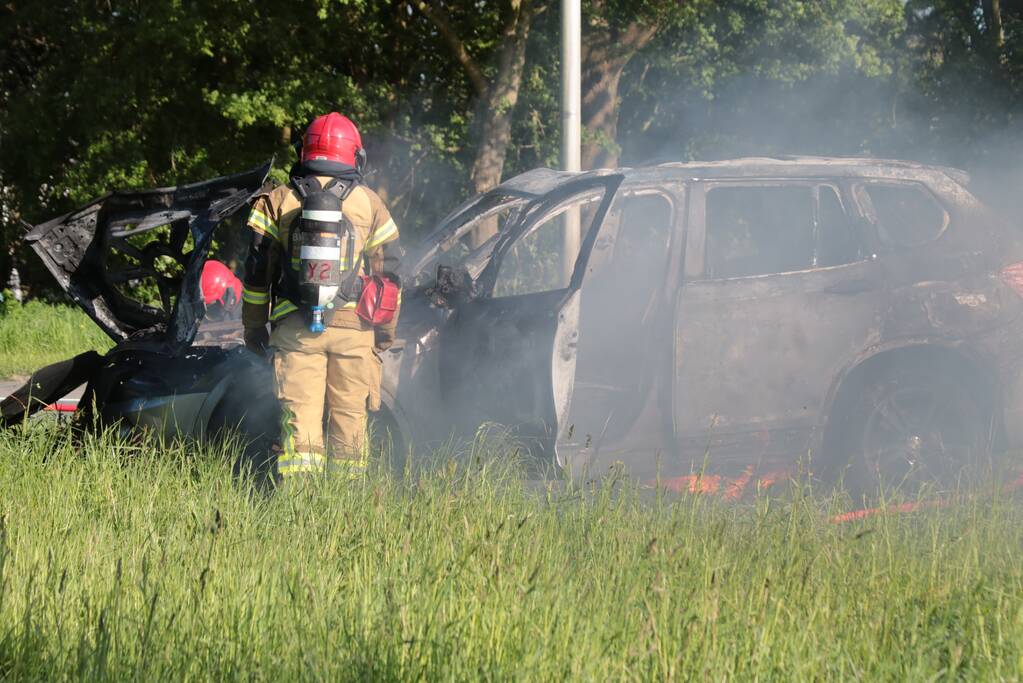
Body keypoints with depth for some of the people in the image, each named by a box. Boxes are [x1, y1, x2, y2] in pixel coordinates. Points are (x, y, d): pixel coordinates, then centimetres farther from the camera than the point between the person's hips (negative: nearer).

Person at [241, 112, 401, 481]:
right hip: (354, 327, 1)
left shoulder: (277, 202, 5)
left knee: (299, 412, -3)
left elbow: (257, 272, 6)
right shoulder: (369, 204, 7)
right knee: (349, 414, 7)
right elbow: (387, 271, 10)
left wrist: (253, 326, 14)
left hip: (295, 327, -1)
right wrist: (386, 328, 18)